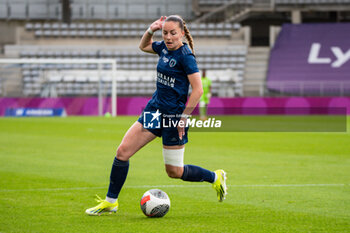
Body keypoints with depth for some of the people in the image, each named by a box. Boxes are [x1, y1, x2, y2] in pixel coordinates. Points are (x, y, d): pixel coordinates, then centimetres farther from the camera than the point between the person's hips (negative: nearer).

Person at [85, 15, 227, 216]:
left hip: (174, 115, -7)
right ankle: (110, 201, 7)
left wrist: (184, 117, -20)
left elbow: (198, 90, -19)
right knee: (123, 151, -3)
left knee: (175, 172, 3)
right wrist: (151, 30, 8)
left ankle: (216, 178, 27)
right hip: (155, 110, 7)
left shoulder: (185, 55, -16)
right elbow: (144, 46, 28)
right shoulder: (164, 48, 6)